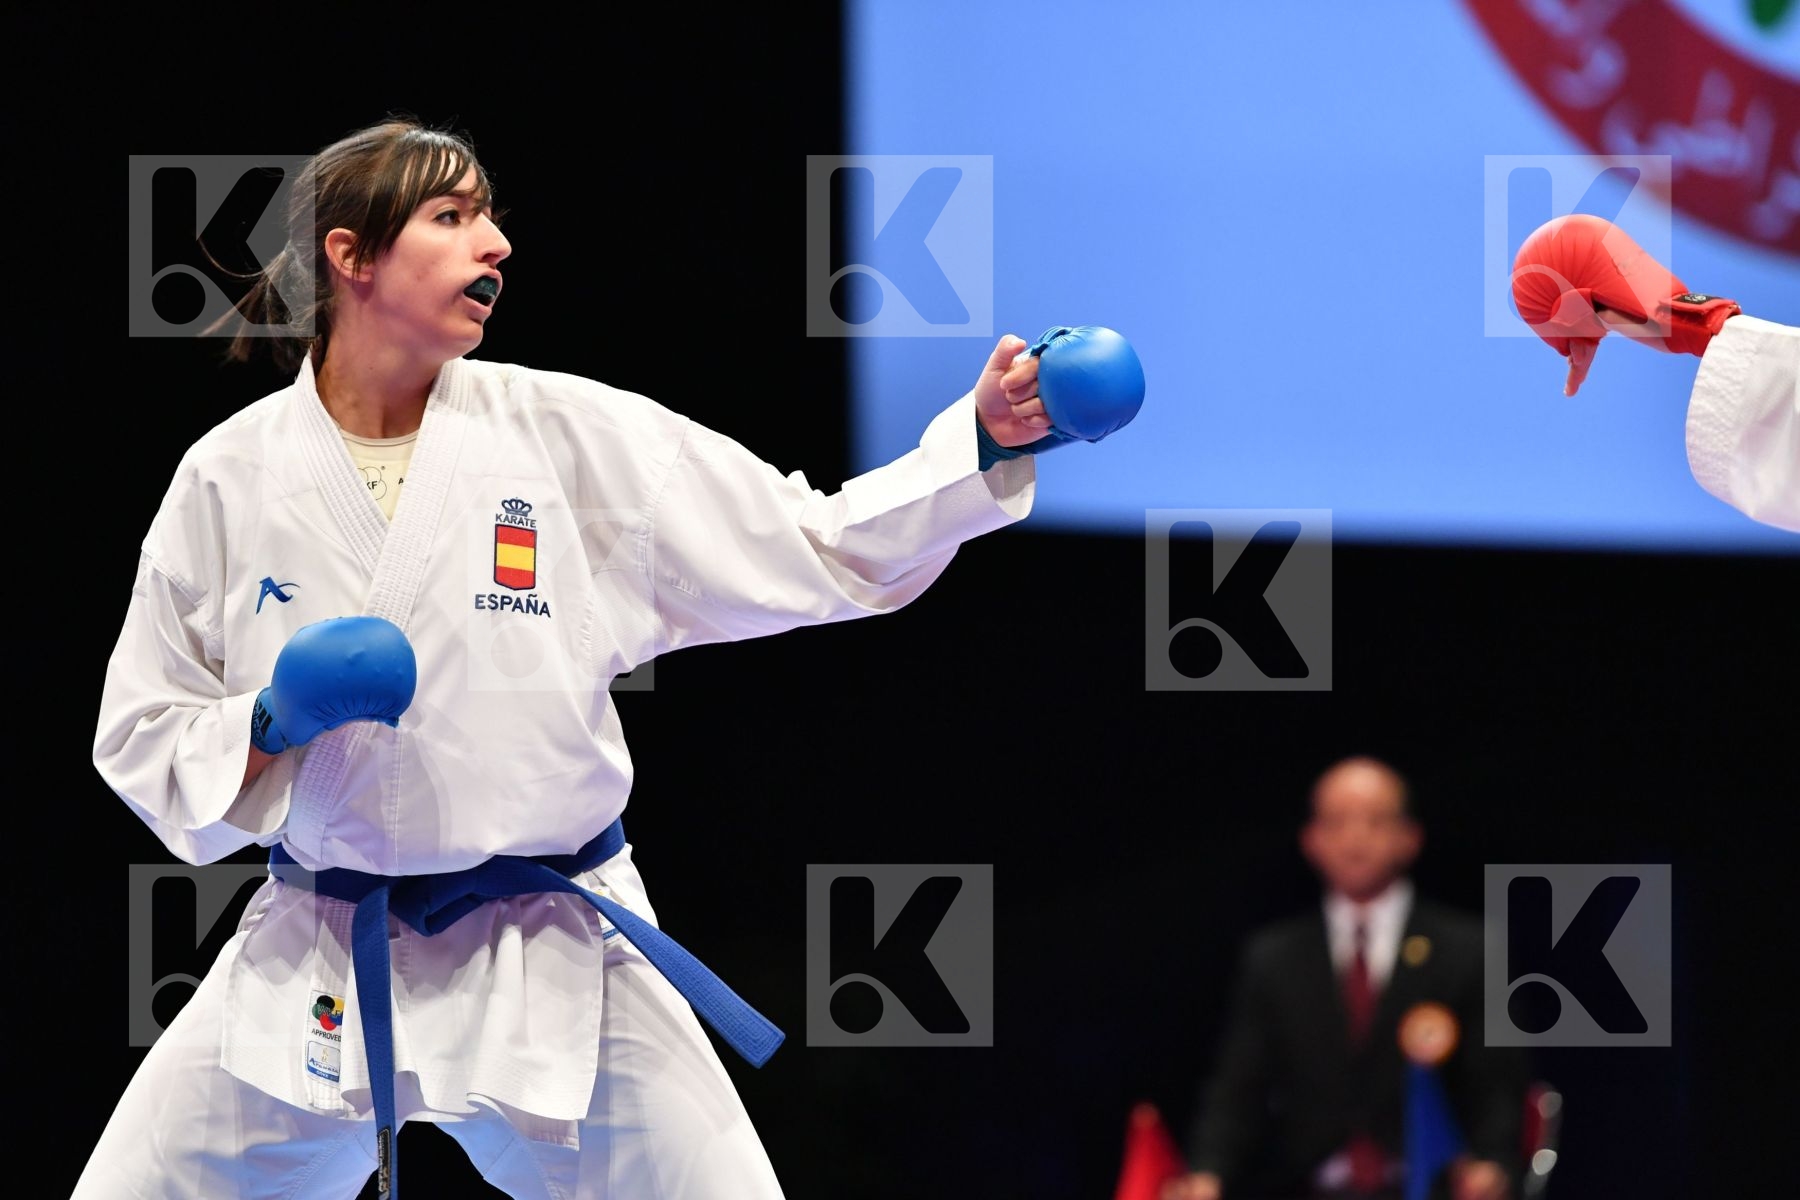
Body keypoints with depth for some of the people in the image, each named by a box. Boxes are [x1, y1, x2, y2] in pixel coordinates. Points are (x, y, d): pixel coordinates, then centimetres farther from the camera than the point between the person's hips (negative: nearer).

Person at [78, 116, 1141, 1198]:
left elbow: (825, 551, 1)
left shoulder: (572, 437, -2)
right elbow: (142, 740, 5)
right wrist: (270, 730, -14)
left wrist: (988, 442, -11)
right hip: (312, 979, 0)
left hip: (554, 968, 0)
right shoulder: (231, 477, -2)